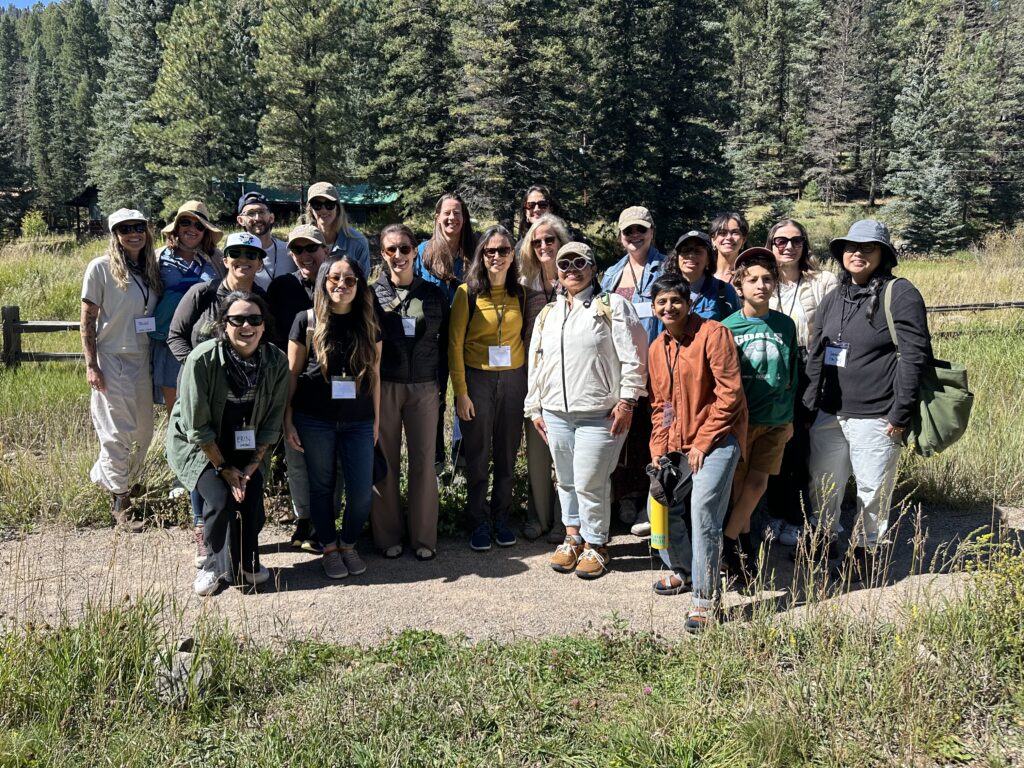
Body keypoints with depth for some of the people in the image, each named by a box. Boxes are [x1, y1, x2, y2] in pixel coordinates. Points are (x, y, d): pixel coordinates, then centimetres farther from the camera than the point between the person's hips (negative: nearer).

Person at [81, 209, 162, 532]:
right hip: (111, 359, -5)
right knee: (119, 432, -2)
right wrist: (91, 365, -11)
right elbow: (87, 319, -6)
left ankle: (105, 477, 34)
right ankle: (120, 503, 11)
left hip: (142, 359, 6)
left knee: (144, 432, 11)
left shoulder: (152, 269, 7)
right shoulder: (101, 268, -7)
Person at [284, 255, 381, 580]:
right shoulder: (307, 321, -3)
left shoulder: (368, 324, 4)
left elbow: (374, 375, 9)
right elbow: (291, 373, 0)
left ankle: (349, 544, 24)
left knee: (361, 490, -1)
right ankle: (329, 548, 27)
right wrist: (288, 421, -3)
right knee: (322, 486, 9)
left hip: (358, 422, 2)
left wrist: (376, 420, 9)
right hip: (315, 421, -2)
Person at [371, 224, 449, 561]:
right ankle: (387, 534, 18)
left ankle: (423, 536, 16)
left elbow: (445, 341, 10)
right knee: (385, 461, 5)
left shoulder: (433, 294, 6)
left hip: (424, 388, 1)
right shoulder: (372, 293, 1)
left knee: (424, 461, 4)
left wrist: (441, 382, 4)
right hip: (383, 387, -1)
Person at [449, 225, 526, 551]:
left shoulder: (520, 294, 6)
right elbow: (455, 344, -6)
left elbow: (525, 337, 11)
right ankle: (479, 522, 17)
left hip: (513, 378, 3)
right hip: (477, 378, -3)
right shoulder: (467, 292, -5)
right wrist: (460, 392, -10)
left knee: (507, 454, 10)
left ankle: (501, 518, 24)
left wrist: (528, 382, 4)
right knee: (477, 455, 5)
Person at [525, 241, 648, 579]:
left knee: (589, 482, -5)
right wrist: (534, 408, 15)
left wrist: (626, 401, -11)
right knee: (566, 480, 13)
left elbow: (633, 358, -6)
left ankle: (596, 544, 13)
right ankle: (573, 537, 29)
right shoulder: (547, 314, 16)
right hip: (555, 412, 5)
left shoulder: (613, 306, -1)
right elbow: (536, 363, 19)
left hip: (600, 414, -5)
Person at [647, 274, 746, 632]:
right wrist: (658, 449, 5)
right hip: (679, 442, 8)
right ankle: (682, 571, 35)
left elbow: (729, 393, -15)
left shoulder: (712, 334, -11)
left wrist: (702, 443, -15)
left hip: (717, 435, -8)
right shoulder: (657, 348, 11)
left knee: (703, 506, -21)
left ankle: (706, 597, -10)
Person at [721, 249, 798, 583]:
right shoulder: (728, 327, -5)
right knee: (740, 483, 4)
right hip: (739, 418, -2)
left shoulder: (785, 325, 3)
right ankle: (743, 540, 19)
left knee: (757, 484, 0)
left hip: (776, 420, 2)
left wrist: (789, 416, 10)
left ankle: (729, 537, 14)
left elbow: (791, 374, 10)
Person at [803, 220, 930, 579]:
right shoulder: (832, 299, 11)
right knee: (822, 483, 16)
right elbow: (815, 355, 15)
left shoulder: (900, 294, -8)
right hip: (828, 415, 6)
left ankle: (867, 548, 26)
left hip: (875, 417, -6)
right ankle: (823, 538, 36)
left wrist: (901, 414, -14)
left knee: (873, 489, 6)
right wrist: (809, 404, 9)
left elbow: (914, 356, -12)